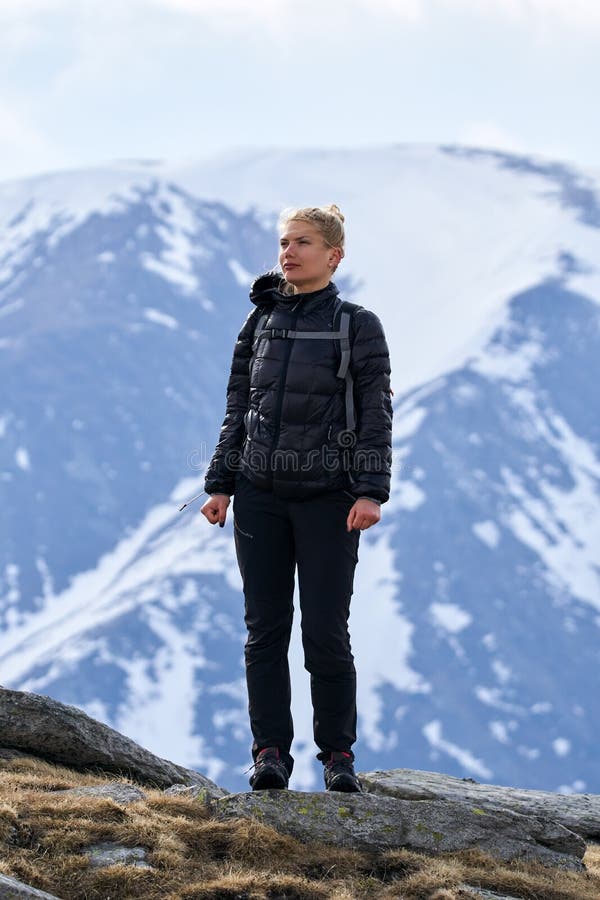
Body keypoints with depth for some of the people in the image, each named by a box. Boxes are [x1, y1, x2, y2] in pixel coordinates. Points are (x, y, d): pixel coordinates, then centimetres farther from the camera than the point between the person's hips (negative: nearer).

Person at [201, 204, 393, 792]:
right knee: (265, 629, 2)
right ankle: (270, 750, 7)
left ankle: (338, 754, 7)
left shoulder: (358, 325, 0)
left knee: (326, 633, -3)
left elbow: (376, 414, -3)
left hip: (328, 498, -3)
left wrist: (372, 492, -12)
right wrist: (220, 485, 7)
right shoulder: (260, 321, 11)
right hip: (260, 495, 4)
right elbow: (237, 409, 13)